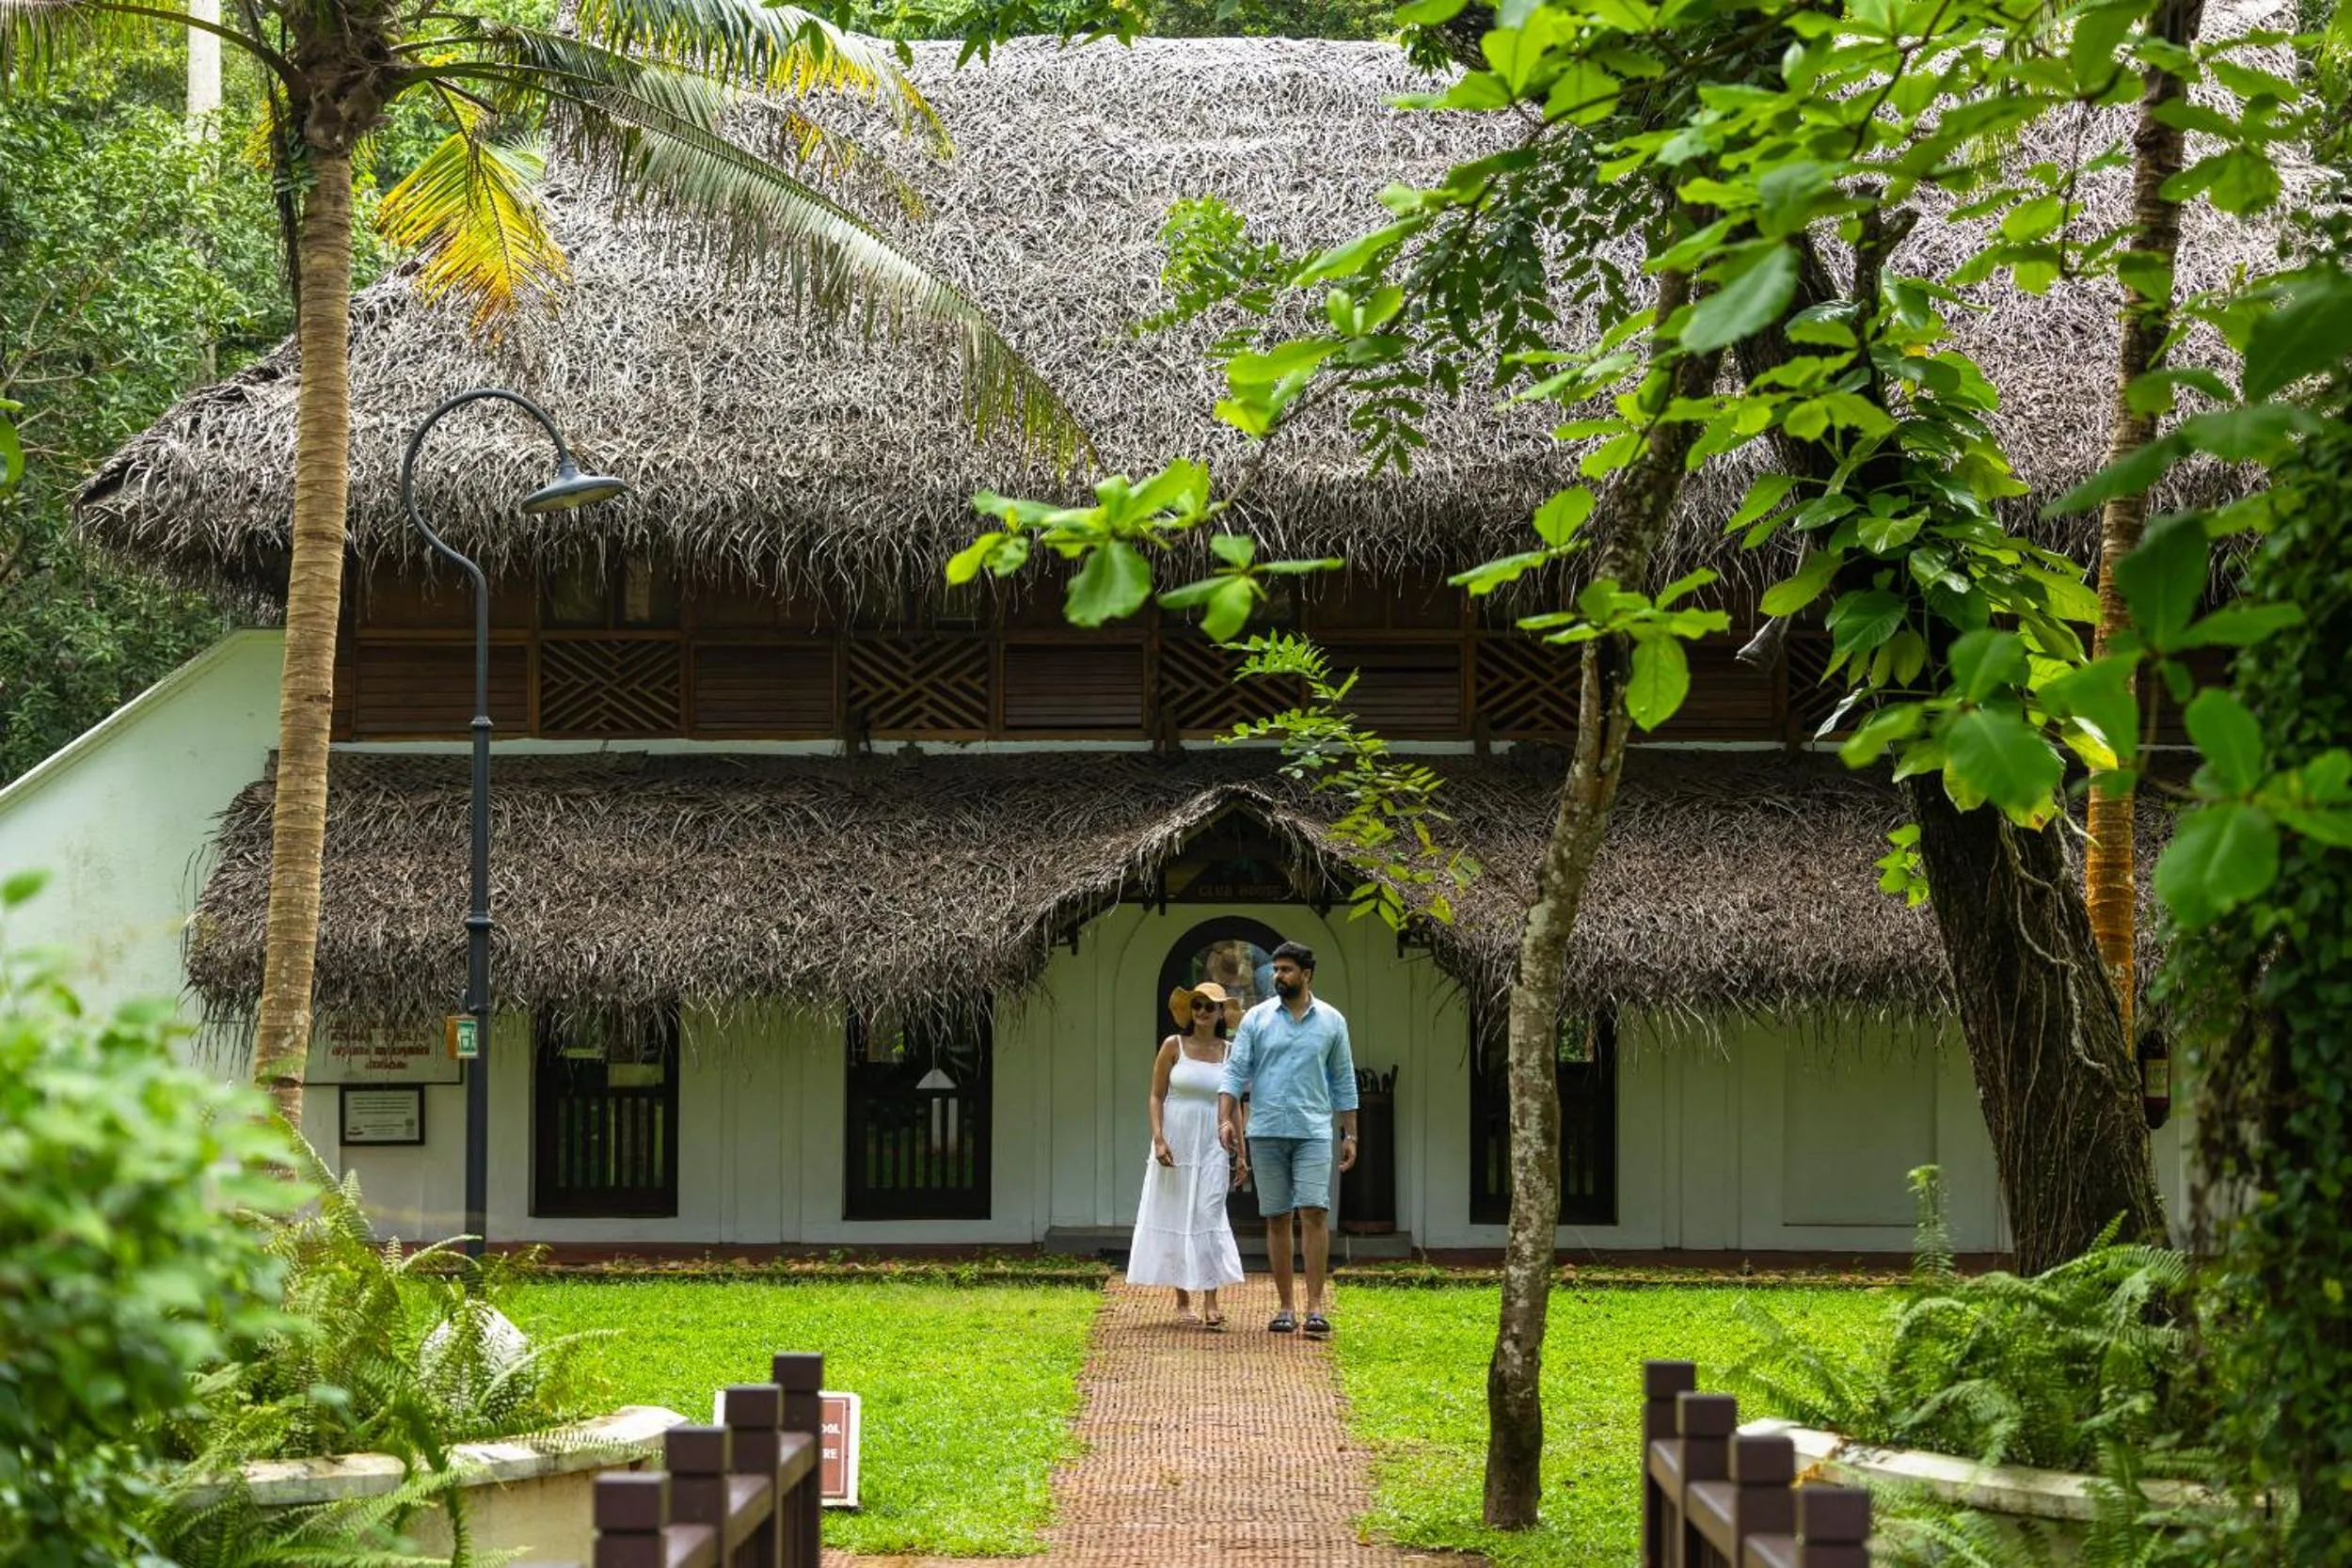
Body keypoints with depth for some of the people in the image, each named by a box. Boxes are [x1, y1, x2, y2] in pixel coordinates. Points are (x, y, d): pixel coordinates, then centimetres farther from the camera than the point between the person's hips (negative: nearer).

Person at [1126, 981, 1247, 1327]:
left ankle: (1210, 1303, -12)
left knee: (1209, 1217, -9)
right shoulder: (1174, 1046, 1)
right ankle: (1182, 1302, 12)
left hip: (1211, 1147, 0)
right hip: (1175, 1144, 0)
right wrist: (1158, 1139, -11)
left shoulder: (1229, 1053, 6)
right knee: (1175, 1217, 3)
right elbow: (1156, 1096, 1)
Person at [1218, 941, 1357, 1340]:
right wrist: (1226, 1118, -11)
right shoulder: (1256, 1019, 6)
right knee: (1277, 1218, 4)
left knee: (1314, 1212, -12)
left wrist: (1349, 1134, 9)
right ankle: (1285, 1308, 10)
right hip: (1266, 1132, 1)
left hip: (1313, 1131, -1)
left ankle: (1315, 1307, -11)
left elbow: (1343, 1081, 11)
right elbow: (1235, 1072, 2)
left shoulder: (1331, 1021, 6)